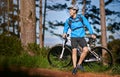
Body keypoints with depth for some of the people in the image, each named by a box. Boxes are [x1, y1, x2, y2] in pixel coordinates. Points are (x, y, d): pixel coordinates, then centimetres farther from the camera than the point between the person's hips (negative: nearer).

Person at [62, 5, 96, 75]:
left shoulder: (81, 17, -2)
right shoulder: (68, 20, 1)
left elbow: (88, 25, 3)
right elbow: (66, 27, 13)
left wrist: (92, 34, 0)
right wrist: (64, 33, -9)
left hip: (81, 37, 0)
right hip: (74, 37, 0)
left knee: (85, 50, -17)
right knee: (74, 51, -9)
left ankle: (79, 64, 0)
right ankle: (75, 68, 0)